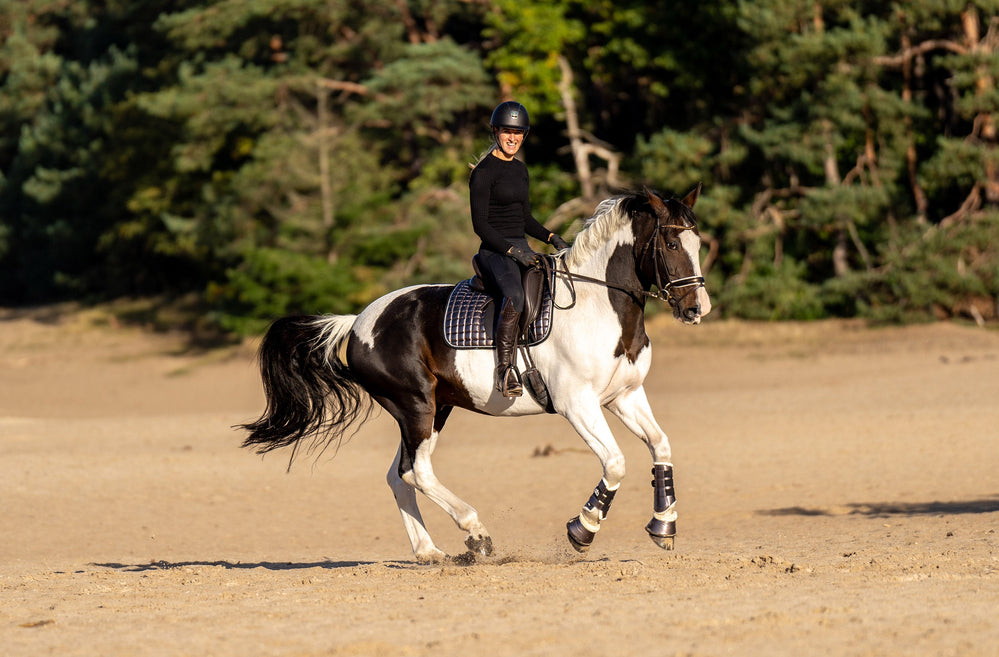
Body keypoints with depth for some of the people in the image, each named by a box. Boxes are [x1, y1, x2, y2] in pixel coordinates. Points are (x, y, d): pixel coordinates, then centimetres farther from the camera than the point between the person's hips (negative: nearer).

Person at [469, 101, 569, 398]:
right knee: (515, 295, -37)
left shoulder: (520, 169, 17)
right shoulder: (484, 171, -8)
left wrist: (551, 238, 7)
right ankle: (505, 371, -36)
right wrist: (512, 251, -20)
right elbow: (480, 225, -12)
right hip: (495, 251, -9)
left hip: (521, 248, 9)